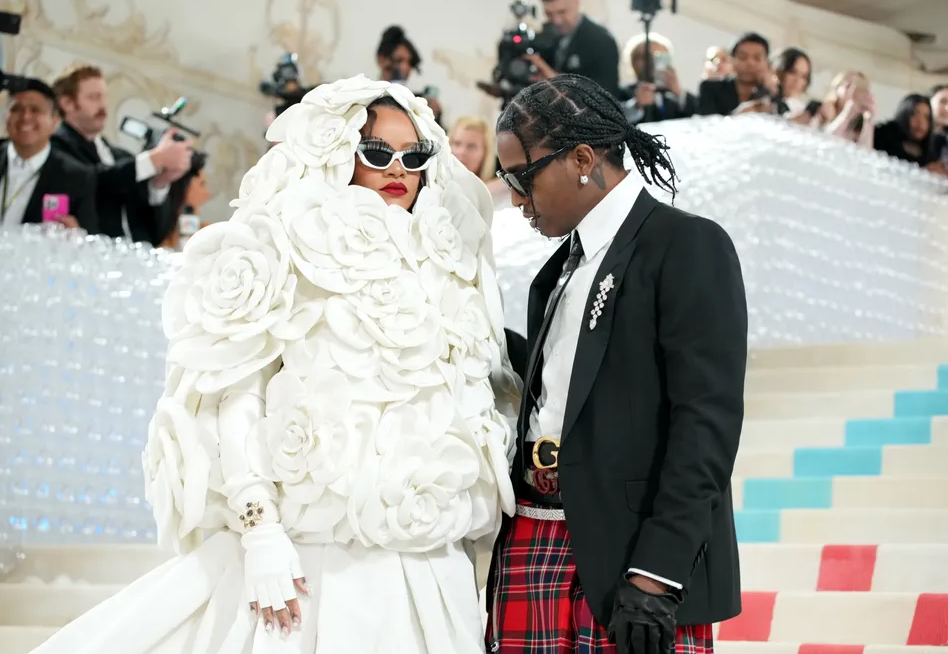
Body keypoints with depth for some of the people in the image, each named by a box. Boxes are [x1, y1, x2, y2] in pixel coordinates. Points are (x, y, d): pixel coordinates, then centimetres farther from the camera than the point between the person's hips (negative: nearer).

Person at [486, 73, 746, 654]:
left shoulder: (689, 246, -5)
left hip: (633, 552, -7)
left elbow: (707, 419, -14)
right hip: (533, 542, 7)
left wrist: (655, 573, -19)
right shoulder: (561, 268, 20)